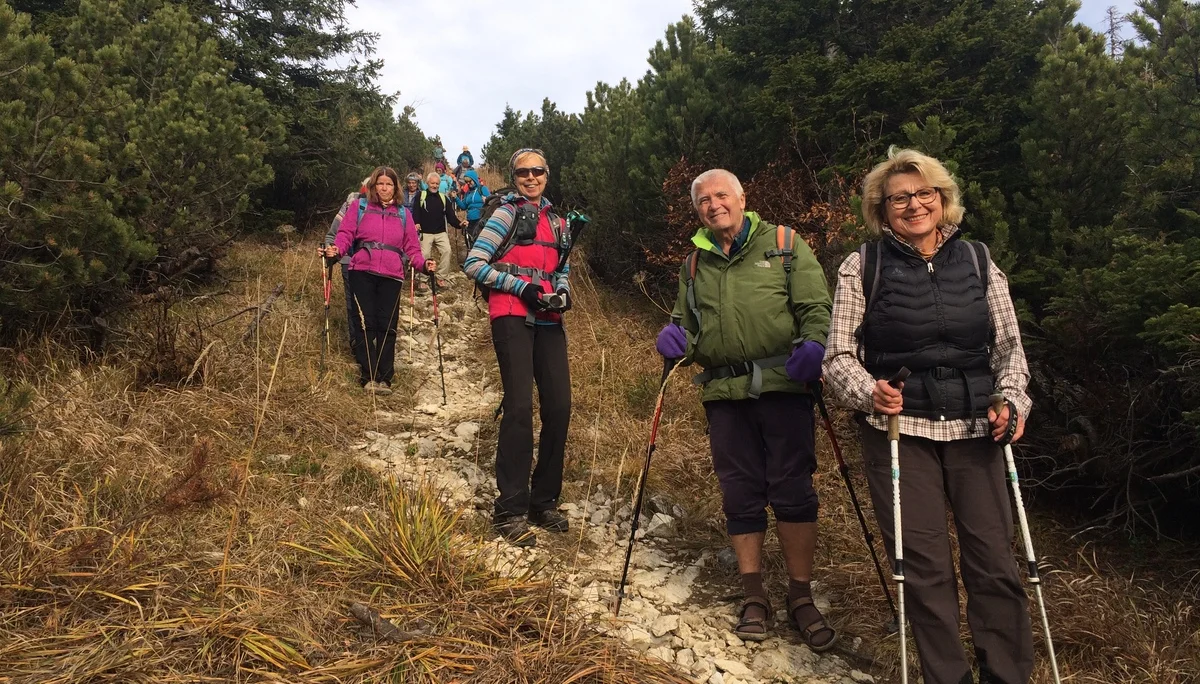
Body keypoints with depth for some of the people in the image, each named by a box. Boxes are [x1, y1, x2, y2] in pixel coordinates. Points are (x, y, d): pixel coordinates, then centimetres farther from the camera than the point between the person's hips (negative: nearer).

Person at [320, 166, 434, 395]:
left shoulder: (404, 214, 16)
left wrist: (423, 264, -5)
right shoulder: (360, 209, 11)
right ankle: (368, 377, 0)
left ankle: (384, 378, 5)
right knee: (366, 324, -4)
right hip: (362, 273, -1)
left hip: (391, 276, 1)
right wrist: (336, 250, -16)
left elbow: (412, 248, 13)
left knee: (387, 327, -1)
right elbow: (345, 234, 4)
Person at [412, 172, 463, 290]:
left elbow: (450, 215, 6)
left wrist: (459, 224, -12)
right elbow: (415, 212, -3)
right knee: (425, 254, -8)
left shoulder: (444, 198, 11)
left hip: (441, 233, 2)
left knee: (447, 250, -15)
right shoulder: (421, 196, 4)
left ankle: (440, 277, -5)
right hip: (425, 233, -2)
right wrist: (416, 223, -22)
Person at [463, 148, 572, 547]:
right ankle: (510, 511, -6)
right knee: (520, 406, -13)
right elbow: (473, 264, -4)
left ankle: (544, 502, 15)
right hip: (512, 317, -6)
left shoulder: (556, 221, 20)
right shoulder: (507, 214, 3)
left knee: (559, 406, 1)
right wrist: (521, 287, -12)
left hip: (548, 321, 6)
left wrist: (563, 293, 3)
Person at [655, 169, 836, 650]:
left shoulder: (784, 244, 7)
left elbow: (816, 307, 0)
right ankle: (754, 597, 20)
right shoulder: (694, 263, 18)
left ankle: (801, 597, 14)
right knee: (740, 494, 6)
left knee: (792, 489, -1)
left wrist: (813, 346, -19)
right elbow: (686, 324, 22)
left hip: (783, 385, -3)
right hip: (724, 394, 3)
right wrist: (675, 338, -1)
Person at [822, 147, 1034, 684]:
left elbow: (1008, 346, 13)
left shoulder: (977, 261, 9)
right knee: (923, 565, 2)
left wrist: (1011, 399, -3)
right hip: (898, 429, -2)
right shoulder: (862, 266, 1)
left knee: (993, 559, 3)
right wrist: (868, 392, -18)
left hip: (974, 429, 2)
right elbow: (839, 354, 0)